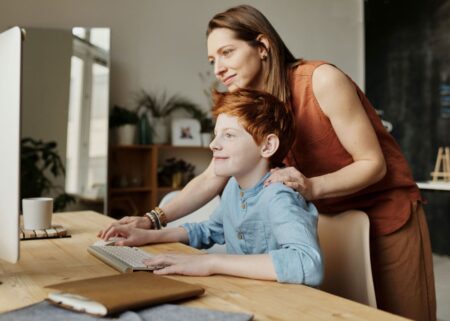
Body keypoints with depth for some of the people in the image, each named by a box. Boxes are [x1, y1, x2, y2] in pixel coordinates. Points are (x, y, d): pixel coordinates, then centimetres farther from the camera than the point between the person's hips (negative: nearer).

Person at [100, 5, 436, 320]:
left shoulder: (322, 79, -22)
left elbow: (373, 163, -19)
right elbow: (211, 178, -6)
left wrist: (312, 186, -36)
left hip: (388, 212, -4)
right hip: (332, 219, 5)